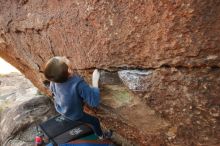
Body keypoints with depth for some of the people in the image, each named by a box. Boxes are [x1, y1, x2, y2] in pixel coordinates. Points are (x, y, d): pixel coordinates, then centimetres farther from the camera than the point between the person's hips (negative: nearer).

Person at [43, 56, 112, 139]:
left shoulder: (54, 80, -26)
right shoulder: (78, 84, -47)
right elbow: (94, 102, -39)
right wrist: (95, 81, -35)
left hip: (60, 109, 5)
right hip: (74, 115, -5)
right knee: (95, 121, 20)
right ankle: (101, 136, 49)